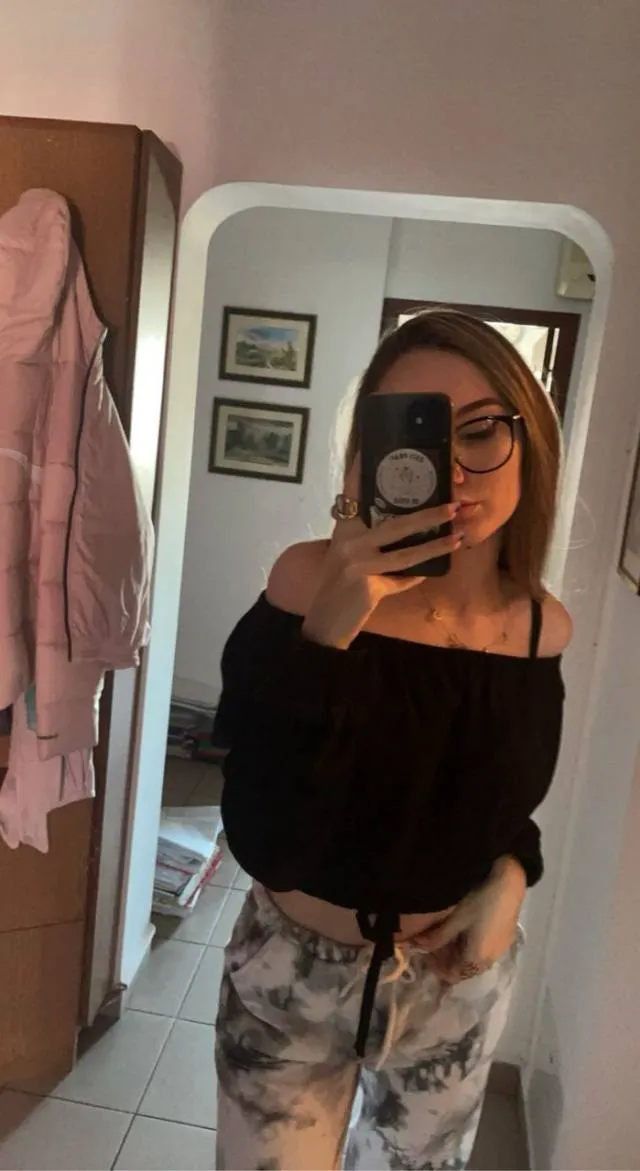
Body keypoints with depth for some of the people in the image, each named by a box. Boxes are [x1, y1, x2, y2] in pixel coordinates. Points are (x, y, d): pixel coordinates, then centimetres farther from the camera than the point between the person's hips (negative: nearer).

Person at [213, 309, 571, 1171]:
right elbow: (265, 845, -27)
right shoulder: (310, 582, -22)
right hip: (293, 978, -3)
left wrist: (513, 874, -12)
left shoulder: (544, 626, -10)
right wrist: (326, 634, -37)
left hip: (461, 985, 4)